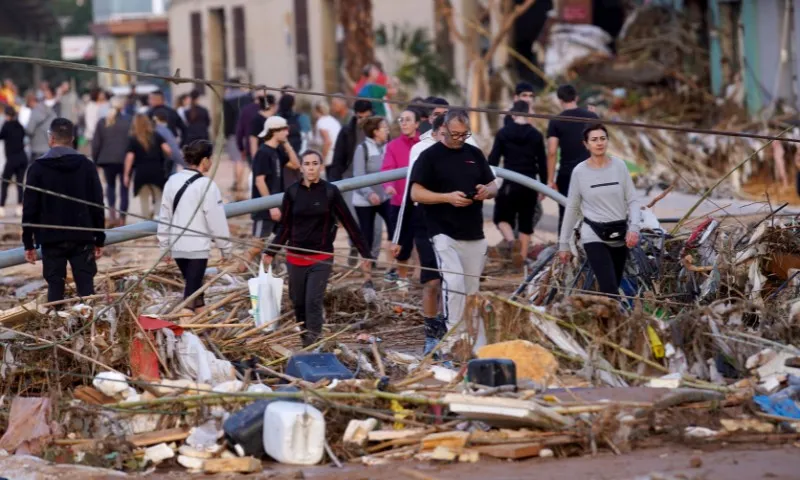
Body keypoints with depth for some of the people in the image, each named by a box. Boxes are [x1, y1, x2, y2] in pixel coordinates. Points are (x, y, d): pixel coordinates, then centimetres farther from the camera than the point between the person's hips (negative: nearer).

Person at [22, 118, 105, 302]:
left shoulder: (37, 168, -3)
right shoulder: (86, 165, 1)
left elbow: (30, 209, -2)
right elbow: (97, 205, 2)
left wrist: (28, 243, 4)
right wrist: (99, 240, 9)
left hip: (51, 239, -1)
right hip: (82, 238, 1)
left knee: (55, 288, 3)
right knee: (86, 287, 2)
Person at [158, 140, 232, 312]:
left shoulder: (173, 181, 5)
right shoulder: (206, 185, -14)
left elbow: (164, 216, 11)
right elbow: (217, 220, -11)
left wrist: (164, 246, 19)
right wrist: (225, 247, -1)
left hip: (177, 246, 7)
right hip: (197, 246, -7)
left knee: (194, 285, 22)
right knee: (191, 290, -4)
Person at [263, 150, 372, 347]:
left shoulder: (330, 192, -5)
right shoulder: (292, 192, 0)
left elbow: (349, 223, -2)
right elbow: (285, 227, 9)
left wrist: (365, 253, -2)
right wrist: (271, 252, 4)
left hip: (322, 258, -3)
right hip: (295, 257, 3)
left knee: (313, 301, -12)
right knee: (298, 302, 8)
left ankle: (313, 344, -8)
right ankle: (305, 338, 25)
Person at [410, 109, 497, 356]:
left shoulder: (475, 154, 13)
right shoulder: (430, 156, -2)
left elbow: (493, 185, 19)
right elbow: (416, 193, -7)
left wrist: (487, 191, -6)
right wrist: (448, 197, -20)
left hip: (475, 235, 5)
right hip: (445, 234, -5)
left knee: (472, 290, 8)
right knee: (454, 283, -21)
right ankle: (453, 340, -18)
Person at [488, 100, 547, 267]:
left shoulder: (503, 133, -3)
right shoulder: (536, 135, 2)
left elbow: (493, 159, -5)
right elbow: (542, 162, 4)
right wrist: (543, 186, 13)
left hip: (510, 184, -2)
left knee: (501, 217, 10)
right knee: (526, 222, 10)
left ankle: (510, 239, -20)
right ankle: (522, 258, 7)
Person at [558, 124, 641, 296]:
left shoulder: (619, 166, 2)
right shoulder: (579, 171, -2)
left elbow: (632, 200, 3)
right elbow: (572, 209, 4)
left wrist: (634, 227, -14)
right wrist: (563, 243, 5)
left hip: (620, 236, 3)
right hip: (594, 236, -3)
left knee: (611, 288, 9)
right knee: (610, 289, -16)